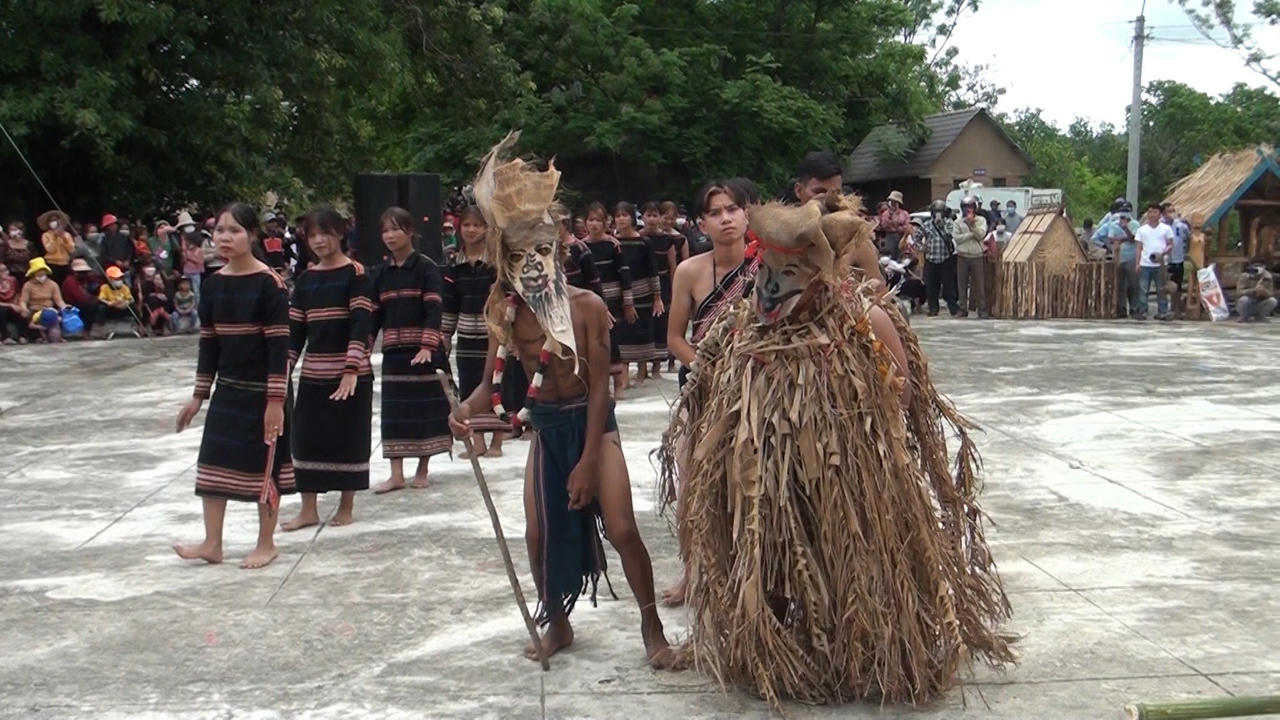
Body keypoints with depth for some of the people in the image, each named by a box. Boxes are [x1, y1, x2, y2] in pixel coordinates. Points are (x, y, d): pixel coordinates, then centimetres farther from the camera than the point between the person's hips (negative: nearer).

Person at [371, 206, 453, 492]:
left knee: (425, 409, 3)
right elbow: (375, 313, 13)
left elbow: (433, 310, -13)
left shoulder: (426, 267, -6)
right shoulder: (382, 273, 10)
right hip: (393, 351, 5)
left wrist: (427, 346, -23)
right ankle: (396, 474, 8)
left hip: (423, 350, -5)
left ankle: (422, 471, 16)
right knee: (394, 412, 4)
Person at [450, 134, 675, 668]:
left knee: (621, 529, -9)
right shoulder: (506, 312, -8)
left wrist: (588, 462, -17)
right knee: (539, 534, 5)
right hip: (545, 428, 4)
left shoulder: (586, 306, -18)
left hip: (592, 423, -4)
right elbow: (491, 382, -7)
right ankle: (557, 624, 28)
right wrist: (467, 408, -31)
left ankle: (652, 628, 8)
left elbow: (599, 387, -16)